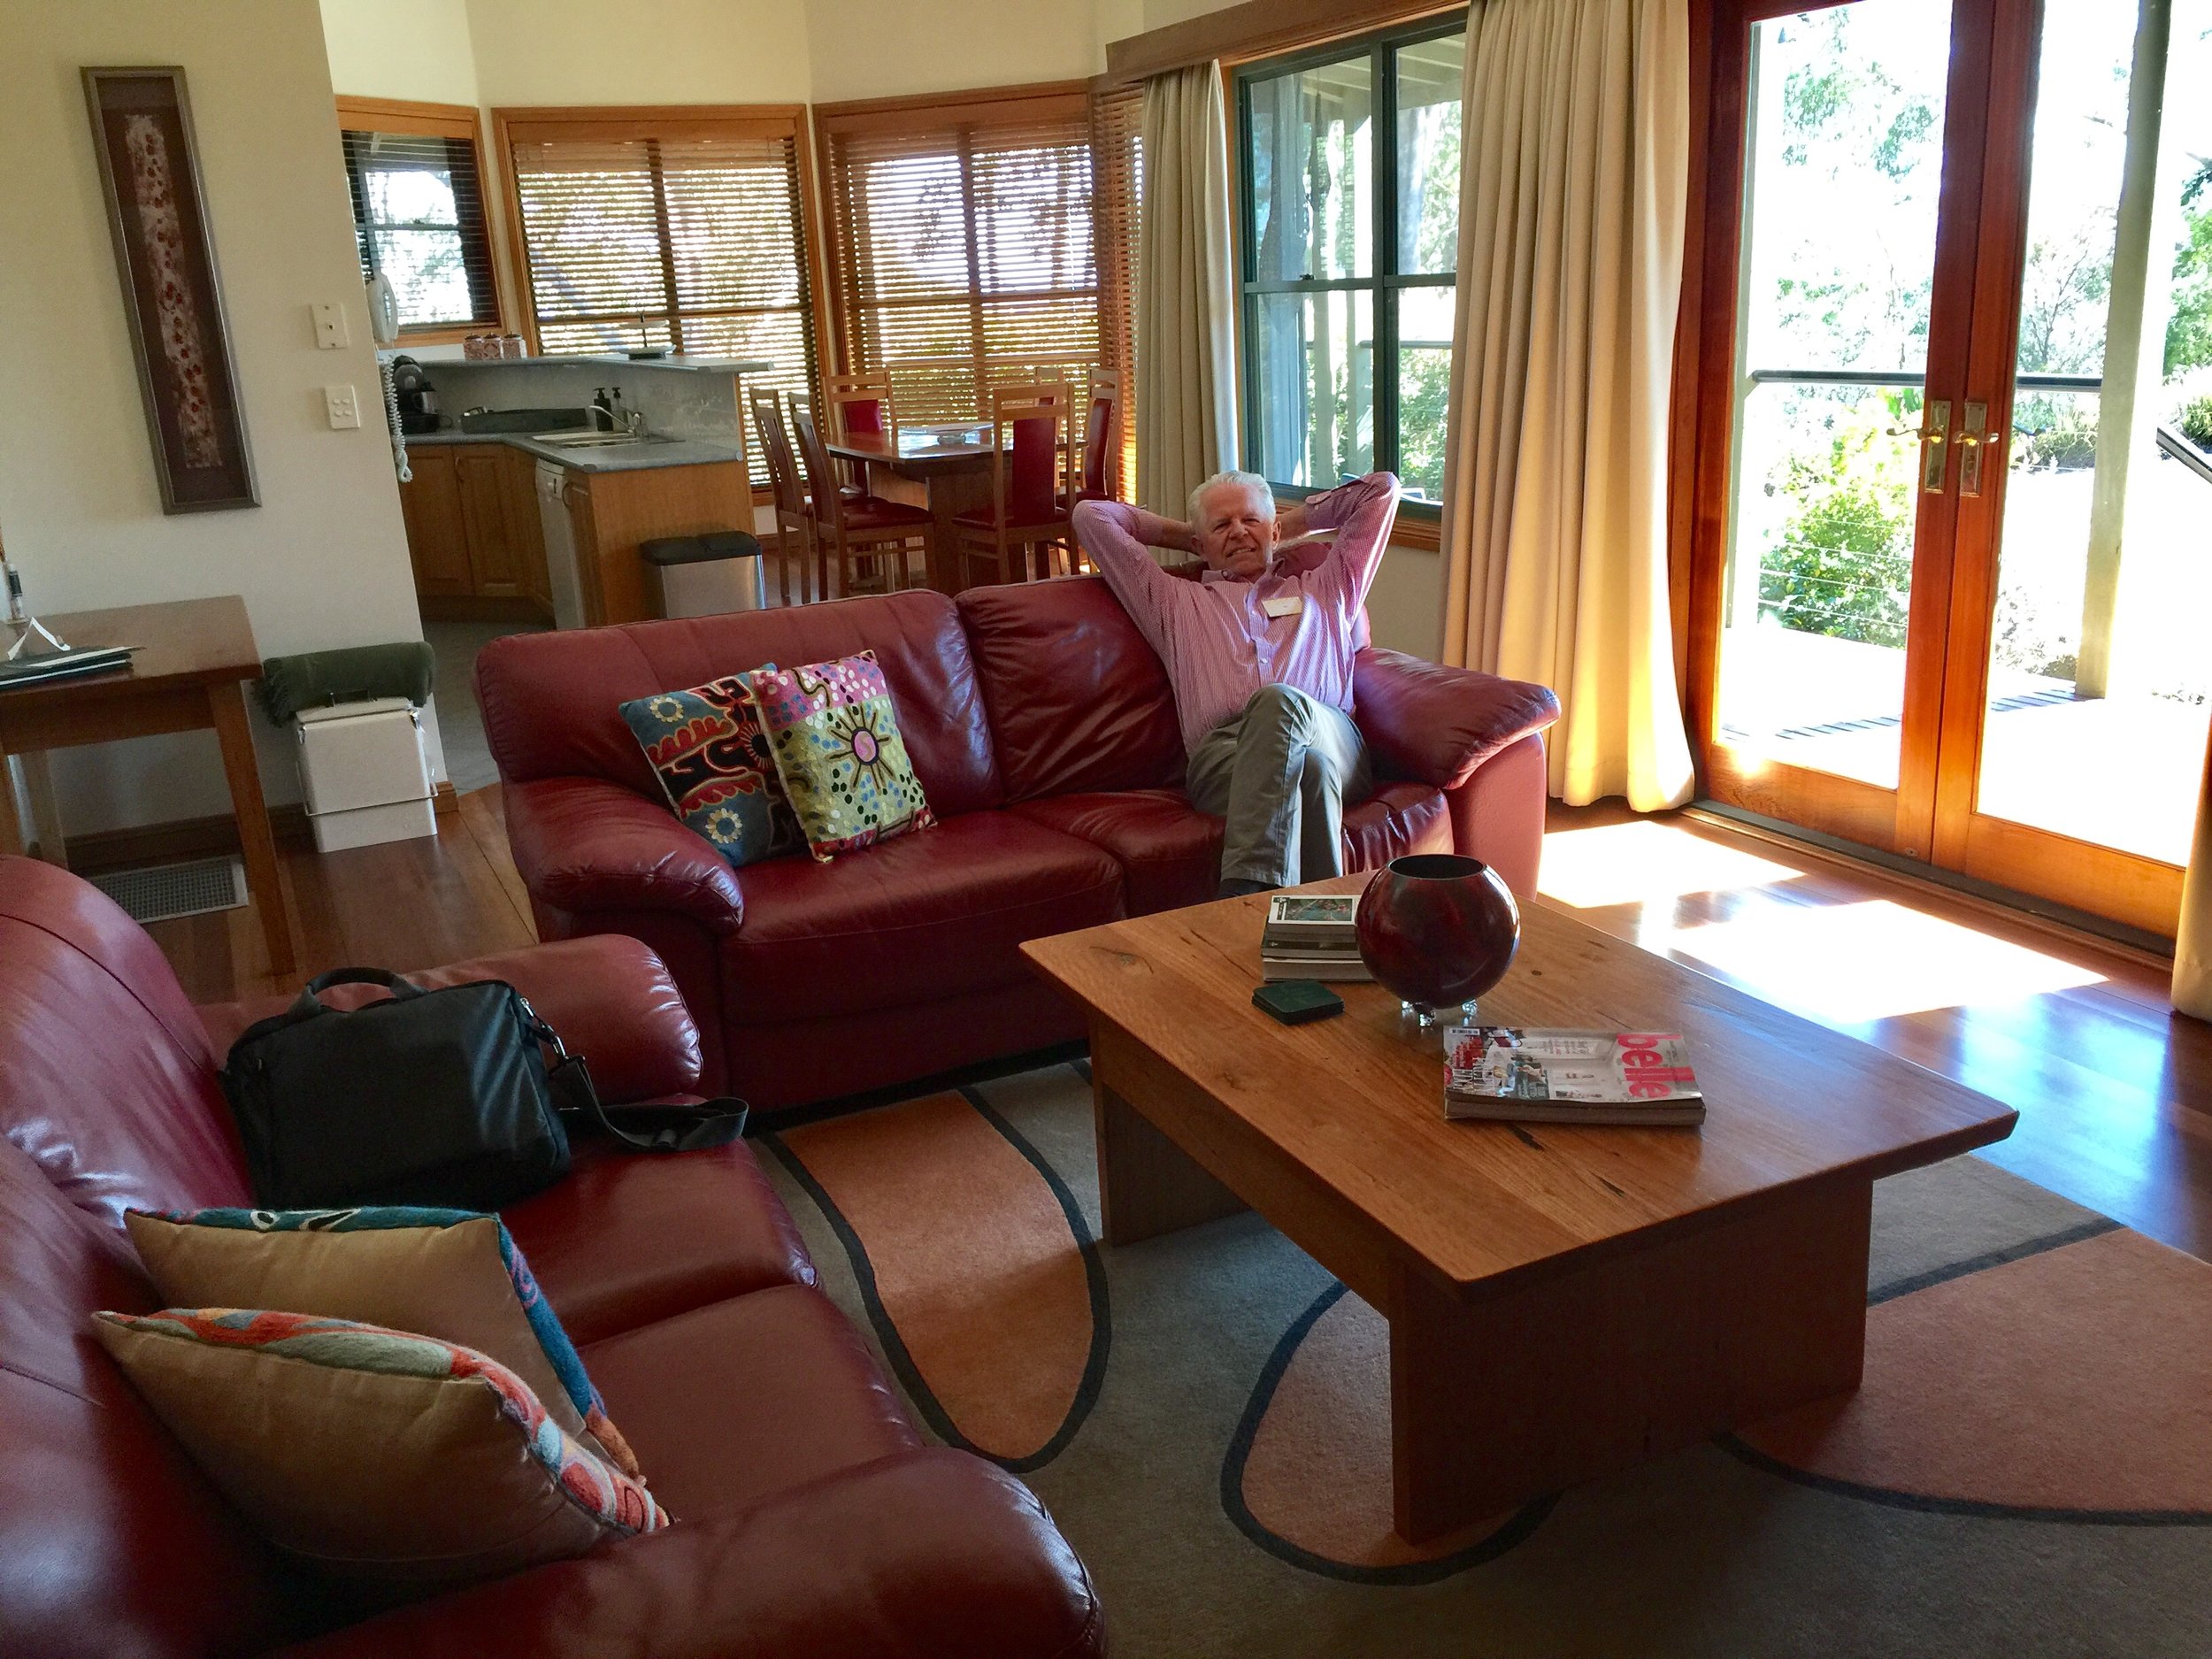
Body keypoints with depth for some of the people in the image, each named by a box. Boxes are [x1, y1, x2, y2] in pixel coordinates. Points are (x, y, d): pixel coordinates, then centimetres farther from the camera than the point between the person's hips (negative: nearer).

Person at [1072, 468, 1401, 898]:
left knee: (1280, 701, -38)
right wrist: (1180, 535, 47)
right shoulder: (1176, 601, 36)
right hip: (1220, 753, -1)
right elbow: (1091, 516, 40)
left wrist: (1296, 521, 44)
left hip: (1336, 746, 1)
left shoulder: (1323, 589, 37)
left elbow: (1381, 490, 38)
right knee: (1309, 766, -38)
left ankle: (1245, 894, -52)